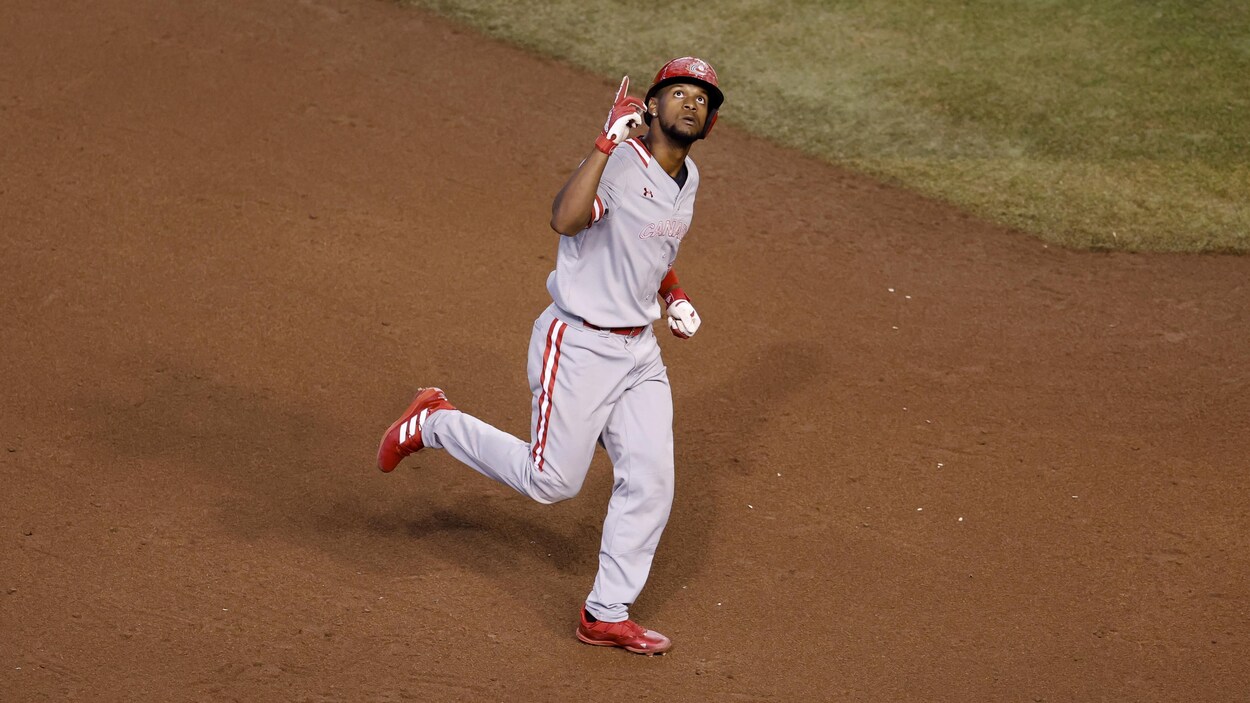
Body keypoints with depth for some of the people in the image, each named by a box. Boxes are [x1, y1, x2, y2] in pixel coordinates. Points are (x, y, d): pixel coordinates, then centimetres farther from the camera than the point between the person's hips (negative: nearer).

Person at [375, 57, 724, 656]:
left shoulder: (687, 178, 7)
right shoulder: (618, 164, -20)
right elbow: (565, 219, -40)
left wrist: (675, 296, 11)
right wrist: (609, 139, -41)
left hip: (640, 350, 8)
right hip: (577, 347, -8)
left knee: (649, 482, 1)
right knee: (551, 482, 0)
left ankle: (607, 614, 14)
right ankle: (434, 423, 21)